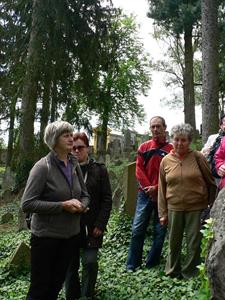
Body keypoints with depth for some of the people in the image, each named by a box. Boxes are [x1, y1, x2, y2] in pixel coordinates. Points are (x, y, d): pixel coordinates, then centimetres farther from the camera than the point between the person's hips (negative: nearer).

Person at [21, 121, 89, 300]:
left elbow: (85, 195, 12)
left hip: (71, 235, 5)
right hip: (46, 236, -5)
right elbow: (27, 204, -19)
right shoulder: (43, 167, -15)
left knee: (56, 285, 18)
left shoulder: (75, 165, 3)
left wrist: (81, 205, -12)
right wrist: (63, 206, -24)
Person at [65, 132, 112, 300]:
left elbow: (107, 199, -1)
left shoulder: (99, 170, 0)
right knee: (70, 263, 8)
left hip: (91, 226, -1)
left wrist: (100, 224, -8)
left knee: (90, 261, -3)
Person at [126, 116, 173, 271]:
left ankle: (152, 264, 20)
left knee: (160, 231, 6)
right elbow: (139, 170, 2)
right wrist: (149, 189, -9)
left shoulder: (171, 149, 1)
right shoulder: (144, 147, 7)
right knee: (137, 230, 1)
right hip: (145, 194, 1)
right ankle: (132, 266, 11)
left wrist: (156, 188, -13)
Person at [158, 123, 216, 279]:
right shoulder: (166, 161, 2)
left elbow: (211, 182, 3)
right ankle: (172, 272, 32)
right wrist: (163, 213, 5)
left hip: (196, 208, -2)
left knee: (194, 242, 6)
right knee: (174, 242, 13)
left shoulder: (198, 157, -4)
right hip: (174, 208, 2)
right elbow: (162, 189, 6)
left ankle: (189, 274, 26)